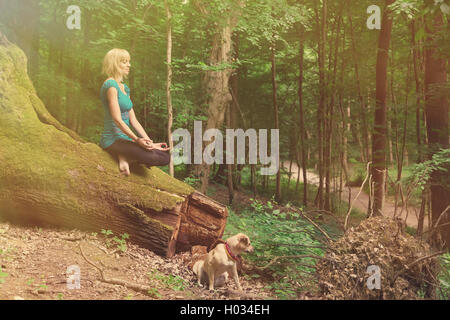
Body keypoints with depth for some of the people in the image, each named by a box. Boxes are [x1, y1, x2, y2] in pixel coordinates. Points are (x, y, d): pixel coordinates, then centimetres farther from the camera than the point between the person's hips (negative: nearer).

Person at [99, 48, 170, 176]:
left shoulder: (125, 88, 18)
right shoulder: (110, 85, -11)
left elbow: (133, 120, 14)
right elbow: (117, 120, -19)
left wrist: (150, 143, 8)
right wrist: (137, 139, -26)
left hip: (125, 139, 9)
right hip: (113, 140, -9)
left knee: (165, 156, -2)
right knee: (153, 158, -26)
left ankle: (126, 158, -3)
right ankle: (125, 157, -9)